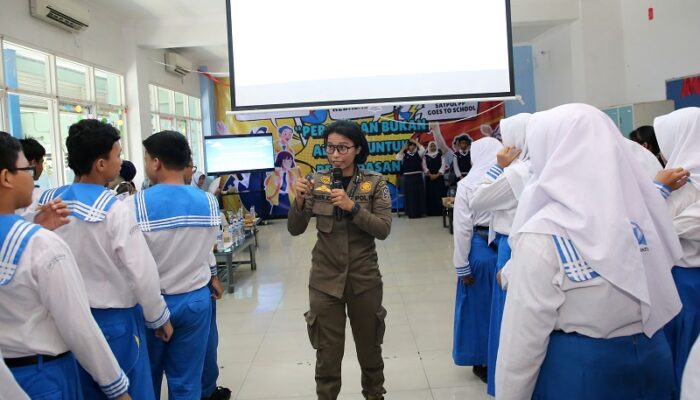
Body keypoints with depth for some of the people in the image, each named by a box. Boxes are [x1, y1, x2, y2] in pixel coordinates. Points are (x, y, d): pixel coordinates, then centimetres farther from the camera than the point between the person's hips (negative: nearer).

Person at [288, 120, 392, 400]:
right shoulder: (317, 181, -1)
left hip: (364, 278, 0)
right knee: (328, 352, 7)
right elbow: (295, 230, -2)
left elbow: (383, 229, -13)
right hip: (325, 279, 0)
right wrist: (300, 200, -21)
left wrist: (352, 206, -26)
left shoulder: (375, 182, -5)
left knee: (369, 346, 17)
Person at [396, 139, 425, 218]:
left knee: (419, 194, 4)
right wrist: (403, 148, -7)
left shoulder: (418, 153, 6)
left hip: (418, 176, 1)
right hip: (408, 177, -1)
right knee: (410, 195, 2)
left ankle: (419, 212, 12)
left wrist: (416, 142, -5)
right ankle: (411, 213, 8)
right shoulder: (404, 154, 4)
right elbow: (398, 157, -13)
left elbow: (423, 150, -13)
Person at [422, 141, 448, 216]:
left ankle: (440, 210, -3)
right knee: (430, 194, -2)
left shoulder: (440, 155, 6)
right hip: (429, 178, 0)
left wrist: (437, 174, -11)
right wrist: (430, 175, -11)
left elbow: (443, 166, -1)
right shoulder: (425, 156, 7)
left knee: (439, 194, -5)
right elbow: (425, 167, 1)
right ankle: (431, 212, 0)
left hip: (439, 177, 0)